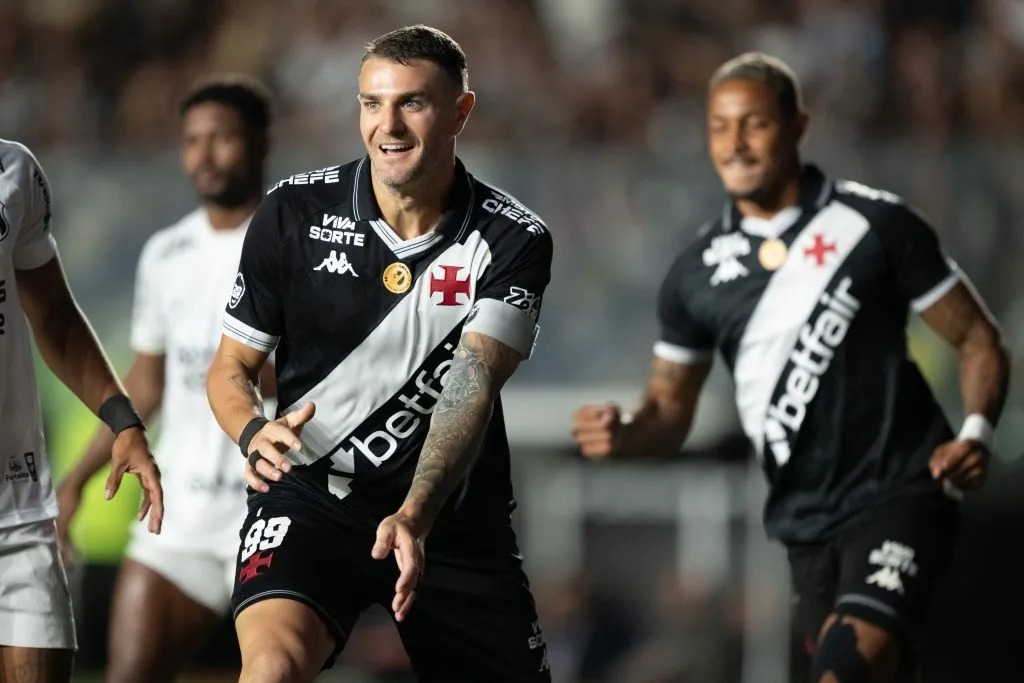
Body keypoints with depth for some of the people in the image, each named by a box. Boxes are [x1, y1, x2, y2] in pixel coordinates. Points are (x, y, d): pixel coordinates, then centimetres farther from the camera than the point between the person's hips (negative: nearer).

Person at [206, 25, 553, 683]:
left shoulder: (514, 240, -6)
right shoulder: (295, 211, -3)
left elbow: (471, 381, -20)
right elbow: (230, 367, 5)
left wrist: (415, 515, -36)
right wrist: (253, 432, -19)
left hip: (453, 514, 2)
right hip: (313, 492, -1)